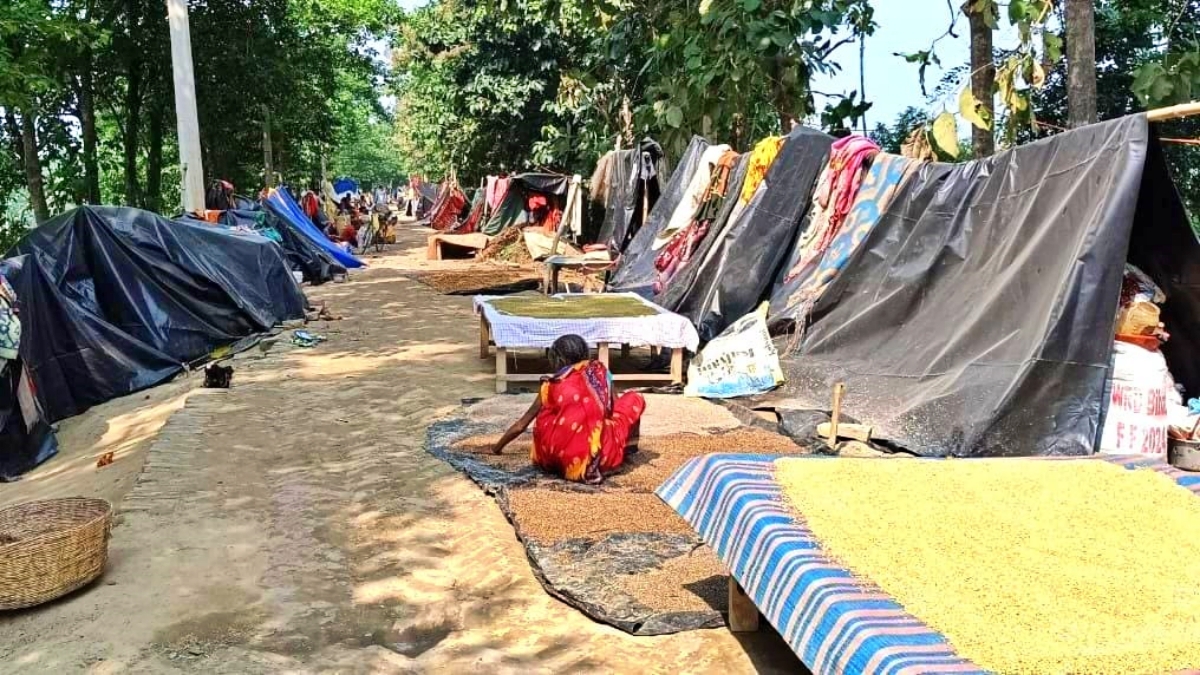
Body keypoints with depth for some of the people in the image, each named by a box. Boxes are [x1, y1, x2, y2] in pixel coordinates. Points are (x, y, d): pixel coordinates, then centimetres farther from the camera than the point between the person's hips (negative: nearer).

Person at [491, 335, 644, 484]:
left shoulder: (552, 384, 15)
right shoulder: (600, 370, 15)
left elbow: (520, 426, 22)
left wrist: (497, 448, 39)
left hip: (562, 458, 0)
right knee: (634, 399, 20)